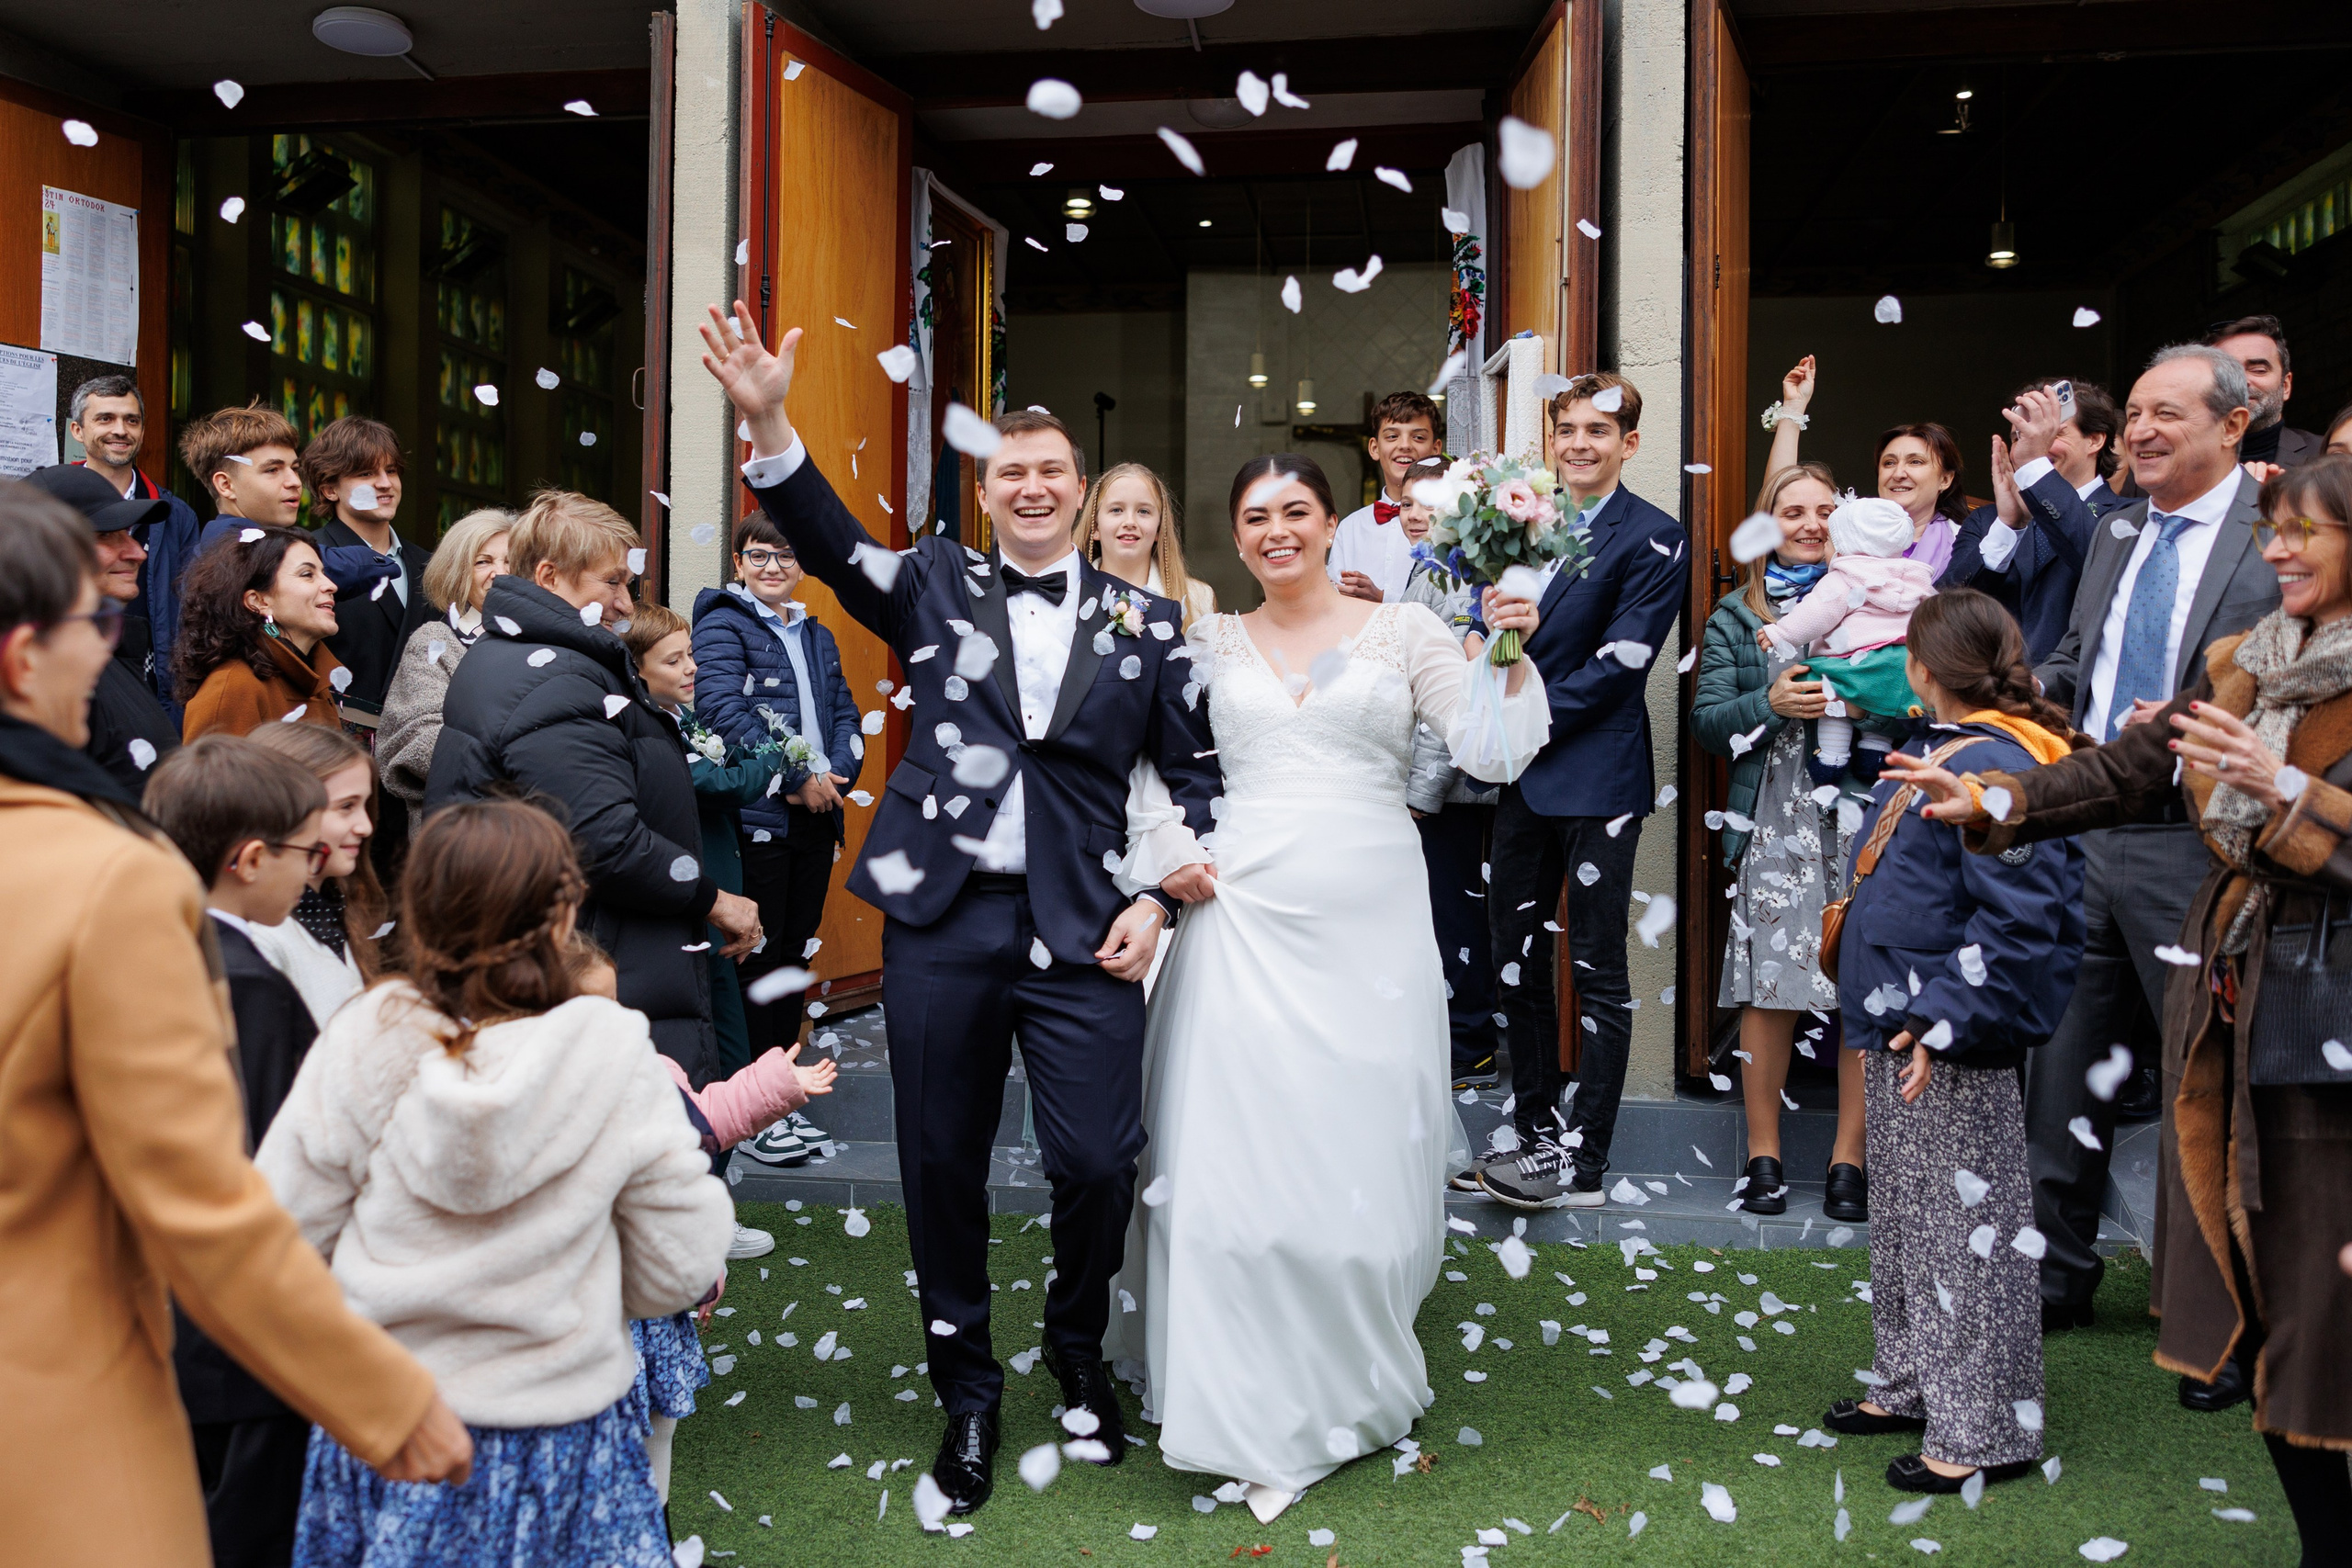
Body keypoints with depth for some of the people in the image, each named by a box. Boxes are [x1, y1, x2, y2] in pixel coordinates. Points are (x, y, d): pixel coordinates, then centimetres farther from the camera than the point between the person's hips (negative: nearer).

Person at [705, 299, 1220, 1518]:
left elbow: (1193, 772, 10)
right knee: (941, 1164, 9)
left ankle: (1077, 1353, 28)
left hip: (1085, 933, 0)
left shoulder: (1142, 623, 8)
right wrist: (766, 422, -24)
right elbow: (831, 544, -9)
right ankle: (966, 1385, 30)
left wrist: (1159, 900, -1)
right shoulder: (936, 588, 8)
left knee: (1097, 1161, -2)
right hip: (943, 922, 1)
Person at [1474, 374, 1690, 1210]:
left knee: (1598, 972, 1)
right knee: (1516, 960, 11)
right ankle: (1536, 1134, 24)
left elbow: (1617, 664, -13)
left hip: (1598, 779, -6)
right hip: (1522, 776, 6)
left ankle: (1583, 1163, 7)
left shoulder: (1655, 539, -5)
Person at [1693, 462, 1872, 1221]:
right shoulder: (1737, 615, 11)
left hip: (1862, 821, 0)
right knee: (1769, 992, 1)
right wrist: (1770, 705, -13)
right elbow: (1706, 720, 4)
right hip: (1773, 827, 0)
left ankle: (1848, 1158, 10)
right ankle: (1764, 1153, 15)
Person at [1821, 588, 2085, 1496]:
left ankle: (1985, 1430, 13)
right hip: (1900, 1036, 10)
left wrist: (1944, 1017, -25)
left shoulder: (1992, 767, -21)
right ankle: (1913, 1386, 35)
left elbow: (2018, 919, -26)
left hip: (1951, 1047, -10)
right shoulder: (1948, 754, 10)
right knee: (1905, 1219, 20)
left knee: (1968, 1227, 1)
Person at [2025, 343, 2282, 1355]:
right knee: (2061, 1063, 14)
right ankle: (2056, 1277, 29)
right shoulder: (2117, 532, 14)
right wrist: (2026, 686, 1)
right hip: (2083, 829, 7)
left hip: (2193, 846, -6)